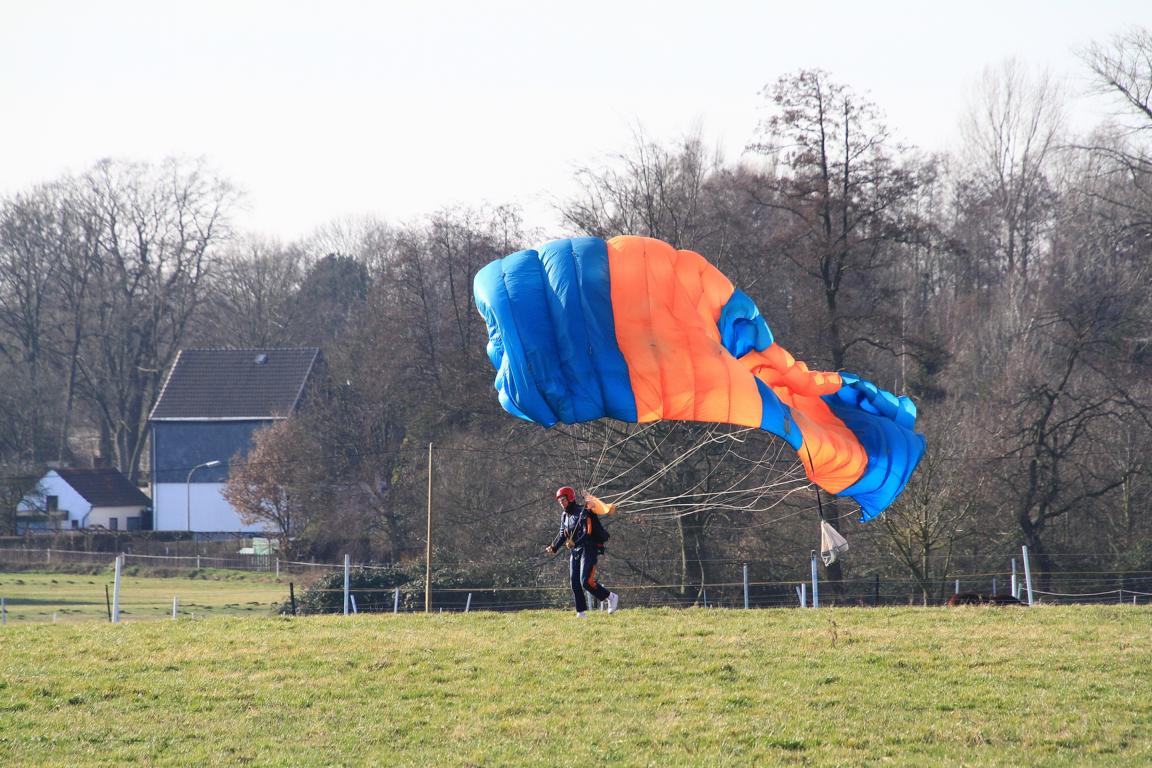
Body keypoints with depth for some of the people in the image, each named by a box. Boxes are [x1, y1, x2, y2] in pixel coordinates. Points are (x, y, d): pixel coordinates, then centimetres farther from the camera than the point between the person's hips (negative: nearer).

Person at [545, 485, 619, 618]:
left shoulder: (583, 512, -14)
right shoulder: (564, 516, 12)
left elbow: (588, 533, -23)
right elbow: (562, 534, 21)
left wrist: (575, 543, -34)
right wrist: (554, 547, 8)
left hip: (588, 549, -8)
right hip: (574, 552, 8)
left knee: (586, 581, -16)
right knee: (575, 583, 1)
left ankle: (611, 597, 2)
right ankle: (581, 612, 5)